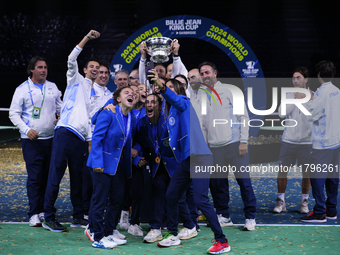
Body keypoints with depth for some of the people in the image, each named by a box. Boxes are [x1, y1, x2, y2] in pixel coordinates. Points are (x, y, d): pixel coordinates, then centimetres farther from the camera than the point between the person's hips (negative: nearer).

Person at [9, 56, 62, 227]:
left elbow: (60, 108, 22)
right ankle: (34, 213, -5)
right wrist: (26, 130, -13)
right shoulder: (23, 89, 0)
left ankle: (44, 210, 14)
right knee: (34, 177, -8)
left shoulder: (53, 88, 12)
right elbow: (14, 113, -1)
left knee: (48, 176, 5)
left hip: (51, 138, 4)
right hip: (31, 141, -4)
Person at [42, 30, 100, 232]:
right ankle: (49, 217, -5)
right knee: (56, 175, -7)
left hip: (81, 138, 6)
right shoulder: (76, 80, 10)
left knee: (78, 178, 9)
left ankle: (78, 216, 16)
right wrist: (87, 38, -14)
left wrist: (90, 140, 12)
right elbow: (71, 59, -8)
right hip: (65, 133, -5)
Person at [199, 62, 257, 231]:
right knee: (217, 182, 5)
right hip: (214, 147, 4)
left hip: (234, 144, -4)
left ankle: (250, 217, 3)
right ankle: (223, 216, 17)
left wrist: (243, 141, -9)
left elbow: (243, 116, -2)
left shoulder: (230, 91, 1)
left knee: (243, 180, -5)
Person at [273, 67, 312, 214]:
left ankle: (304, 202, 17)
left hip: (306, 141, -2)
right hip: (288, 141, 2)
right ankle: (280, 201, 12)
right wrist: (295, 100, -12)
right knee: (282, 170, 1)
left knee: (306, 172, 4)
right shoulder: (288, 96, 6)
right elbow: (281, 113, -8)